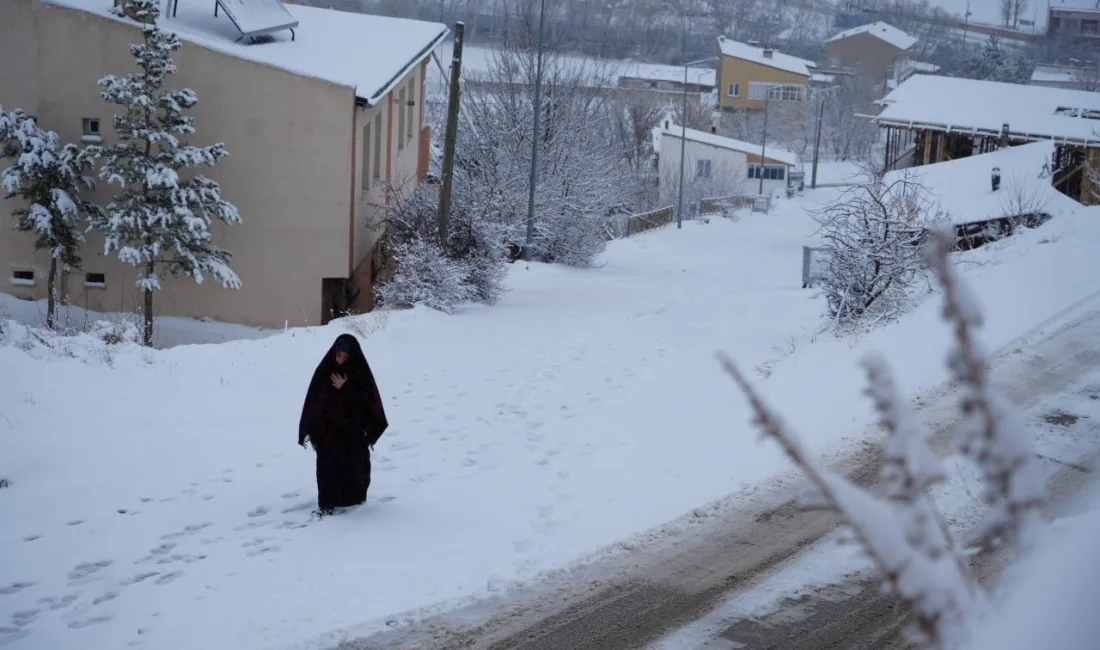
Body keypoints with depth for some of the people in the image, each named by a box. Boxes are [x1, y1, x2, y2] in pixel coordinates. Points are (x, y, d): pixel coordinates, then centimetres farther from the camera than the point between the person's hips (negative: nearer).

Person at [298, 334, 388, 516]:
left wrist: (345, 389, -21)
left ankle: (353, 497, 31)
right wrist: (307, 429, -2)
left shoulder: (360, 373, -7)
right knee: (327, 467, 0)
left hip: (352, 431, -1)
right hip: (327, 430, 1)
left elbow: (368, 399, -12)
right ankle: (327, 503, 9)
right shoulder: (324, 371, -4)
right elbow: (312, 399, -1)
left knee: (353, 465, 9)